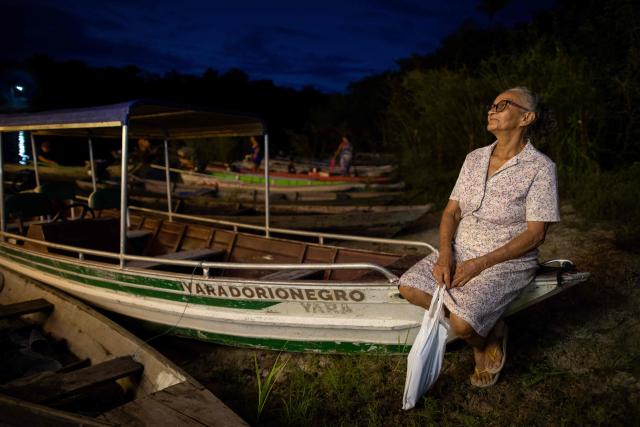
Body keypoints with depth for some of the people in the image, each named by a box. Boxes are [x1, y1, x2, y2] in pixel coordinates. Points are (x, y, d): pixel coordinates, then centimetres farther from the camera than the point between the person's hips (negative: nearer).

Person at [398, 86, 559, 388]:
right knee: (409, 286, -15)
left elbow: (535, 233, -15)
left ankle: (492, 334, 13)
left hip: (507, 263, -6)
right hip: (460, 252, 6)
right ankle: (481, 333, 3)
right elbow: (451, 212, 6)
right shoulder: (474, 158, 7)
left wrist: (480, 264, -20)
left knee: (462, 325, -27)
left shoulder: (540, 168, -11)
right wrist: (445, 255, -13)